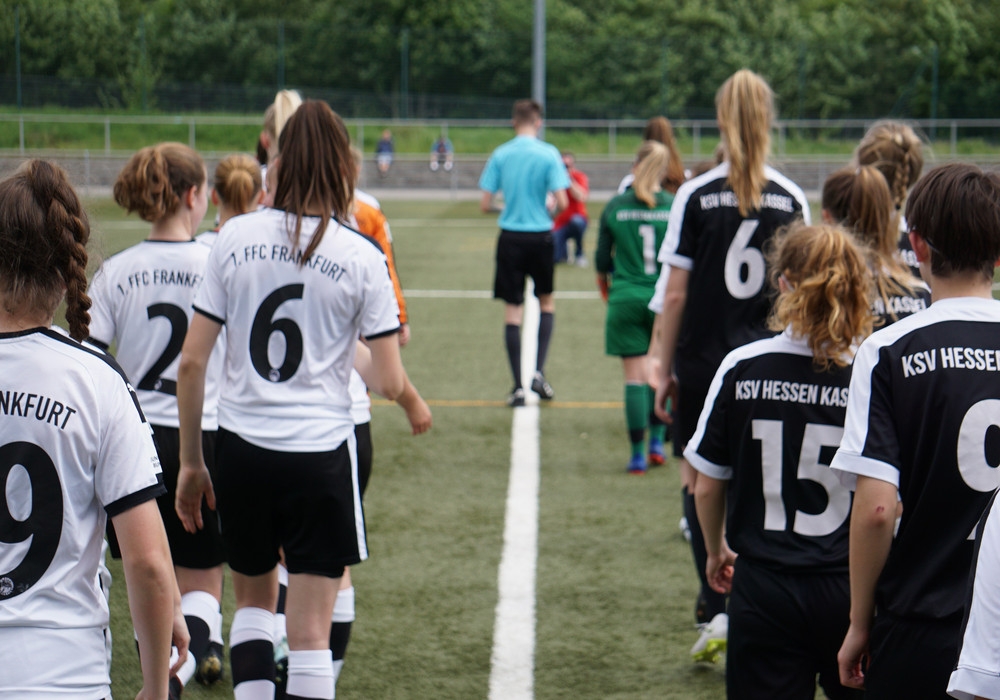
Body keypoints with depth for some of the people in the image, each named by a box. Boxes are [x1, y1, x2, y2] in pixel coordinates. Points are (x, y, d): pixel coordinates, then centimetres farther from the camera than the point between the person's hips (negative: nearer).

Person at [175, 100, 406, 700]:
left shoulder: (236, 238, -1)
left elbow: (191, 364, -1)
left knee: (254, 602, 24)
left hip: (240, 448, 2)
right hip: (320, 453, -2)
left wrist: (191, 463, 8)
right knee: (310, 632, 4)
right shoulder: (361, 258, -6)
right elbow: (390, 383, -6)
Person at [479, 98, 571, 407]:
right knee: (547, 302, 20)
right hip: (540, 236, -1)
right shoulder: (549, 154, -6)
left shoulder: (500, 155, -1)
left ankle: (518, 386, 3)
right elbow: (562, 202, -12)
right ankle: (538, 372, 7)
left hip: (510, 238, 1)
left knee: (512, 311, 4)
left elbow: (484, 205, -3)